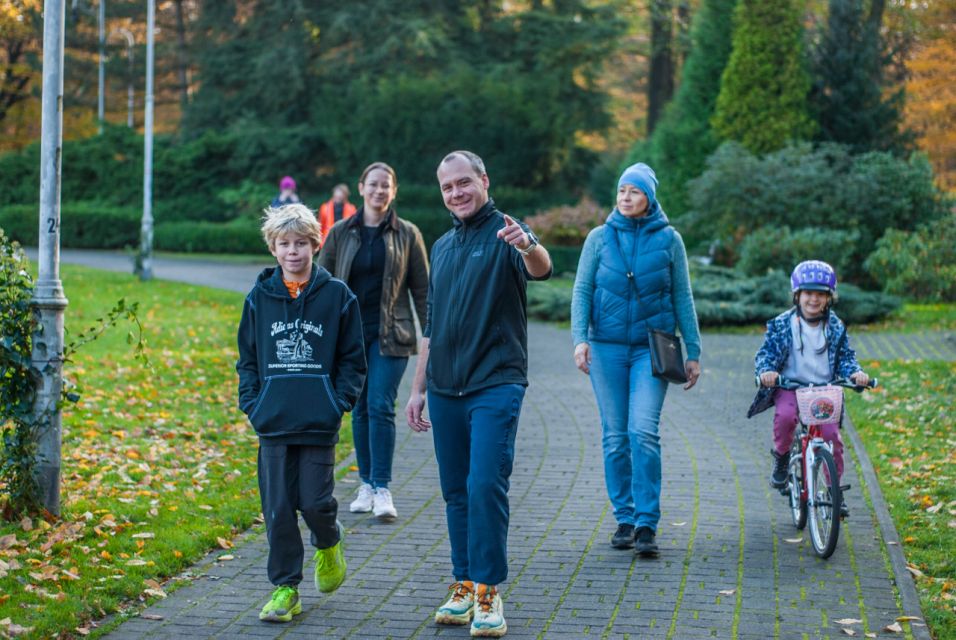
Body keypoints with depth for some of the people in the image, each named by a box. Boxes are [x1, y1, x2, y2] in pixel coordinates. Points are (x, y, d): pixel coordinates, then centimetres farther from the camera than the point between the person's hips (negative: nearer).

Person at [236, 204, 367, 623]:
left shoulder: (337, 295, 1)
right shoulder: (259, 297, 7)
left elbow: (352, 358, 5)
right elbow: (247, 357, 14)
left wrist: (339, 403, -5)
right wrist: (251, 403, 3)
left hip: (319, 424, -2)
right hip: (272, 423, 2)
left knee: (314, 502, -3)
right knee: (278, 509, 2)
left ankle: (328, 545, 30)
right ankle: (285, 588, 12)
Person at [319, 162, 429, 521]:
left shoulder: (407, 234, 3)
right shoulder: (341, 233, 5)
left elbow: (422, 289, 5)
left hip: (390, 334, -2)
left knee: (381, 406, -11)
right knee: (360, 408, 7)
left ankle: (382, 489, -9)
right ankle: (367, 485, 17)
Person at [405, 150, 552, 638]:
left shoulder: (505, 234, -4)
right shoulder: (442, 247, 16)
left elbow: (542, 269, -28)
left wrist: (529, 246, -52)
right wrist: (418, 389, 18)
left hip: (496, 384, -6)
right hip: (445, 390, 6)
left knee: (486, 485, -14)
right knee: (456, 492, 10)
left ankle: (488, 592, -8)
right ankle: (464, 585, 18)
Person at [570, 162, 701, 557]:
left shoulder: (668, 239, 3)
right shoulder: (600, 238, 5)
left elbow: (683, 298, 7)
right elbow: (581, 290, 4)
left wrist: (693, 351, 5)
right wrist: (580, 338, -10)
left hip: (651, 348, -2)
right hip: (607, 348, 2)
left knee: (644, 433, -14)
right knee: (615, 437, 4)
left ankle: (647, 525, -10)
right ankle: (624, 519, 13)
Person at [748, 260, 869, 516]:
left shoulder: (836, 327, 5)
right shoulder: (781, 325, -2)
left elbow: (845, 357, 7)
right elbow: (765, 353, -4)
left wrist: (855, 372, -15)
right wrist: (766, 371, -26)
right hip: (789, 388, -2)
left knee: (831, 435, -10)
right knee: (785, 415, -33)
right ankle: (781, 457, -3)